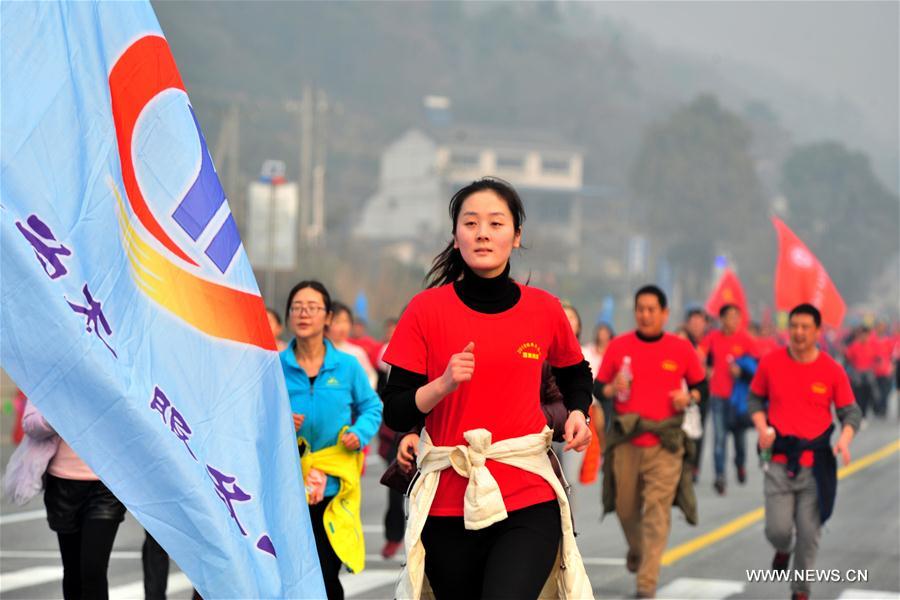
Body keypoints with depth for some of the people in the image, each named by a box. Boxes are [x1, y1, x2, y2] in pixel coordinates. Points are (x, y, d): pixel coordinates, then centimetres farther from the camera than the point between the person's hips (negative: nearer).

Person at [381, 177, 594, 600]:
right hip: (448, 502, 1)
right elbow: (395, 414, -3)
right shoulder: (427, 309, -1)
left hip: (529, 502, 0)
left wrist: (577, 413, 6)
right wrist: (444, 384, -19)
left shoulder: (544, 309, 4)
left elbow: (576, 374, 26)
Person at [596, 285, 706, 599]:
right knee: (626, 507, 10)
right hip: (626, 442, 2)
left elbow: (701, 384, 13)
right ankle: (636, 549, 43)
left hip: (665, 444, -1)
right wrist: (613, 388, -14)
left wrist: (688, 397, -7)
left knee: (657, 511, -9)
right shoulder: (618, 346, 3)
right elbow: (597, 388, 7)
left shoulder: (681, 349, 2)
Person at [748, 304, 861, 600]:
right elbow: (755, 398, 12)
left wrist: (845, 439, -16)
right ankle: (783, 550, 32)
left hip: (816, 464, 0)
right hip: (779, 462, 0)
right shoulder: (770, 363, -1)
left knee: (809, 533, 1)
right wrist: (762, 427, -5)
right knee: (778, 530, -6)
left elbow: (850, 411, 3)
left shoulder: (832, 370, -3)